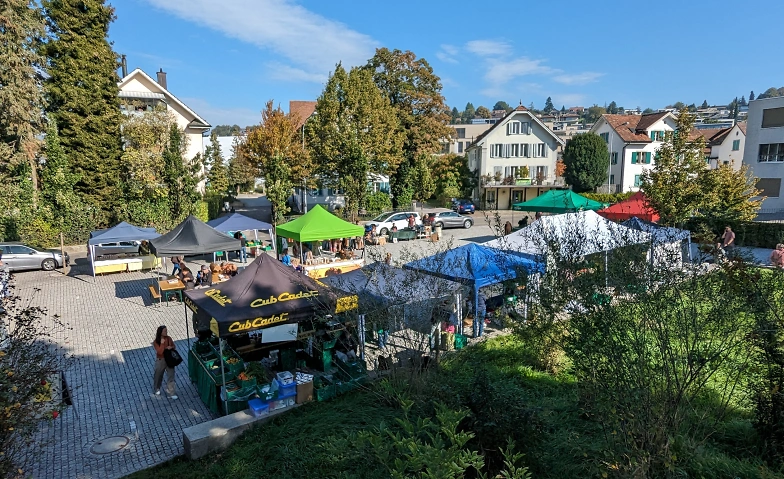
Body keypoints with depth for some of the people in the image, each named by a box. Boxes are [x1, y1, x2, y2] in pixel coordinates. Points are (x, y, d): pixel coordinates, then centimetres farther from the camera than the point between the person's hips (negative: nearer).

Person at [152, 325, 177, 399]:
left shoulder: (168, 338, -6)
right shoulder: (156, 342, -17)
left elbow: (174, 347, 5)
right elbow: (160, 352, -27)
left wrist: (170, 347, -17)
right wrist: (162, 343, -32)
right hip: (161, 361, -2)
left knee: (171, 376, 2)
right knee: (158, 376, 18)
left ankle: (170, 392, 12)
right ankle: (157, 389, 45)